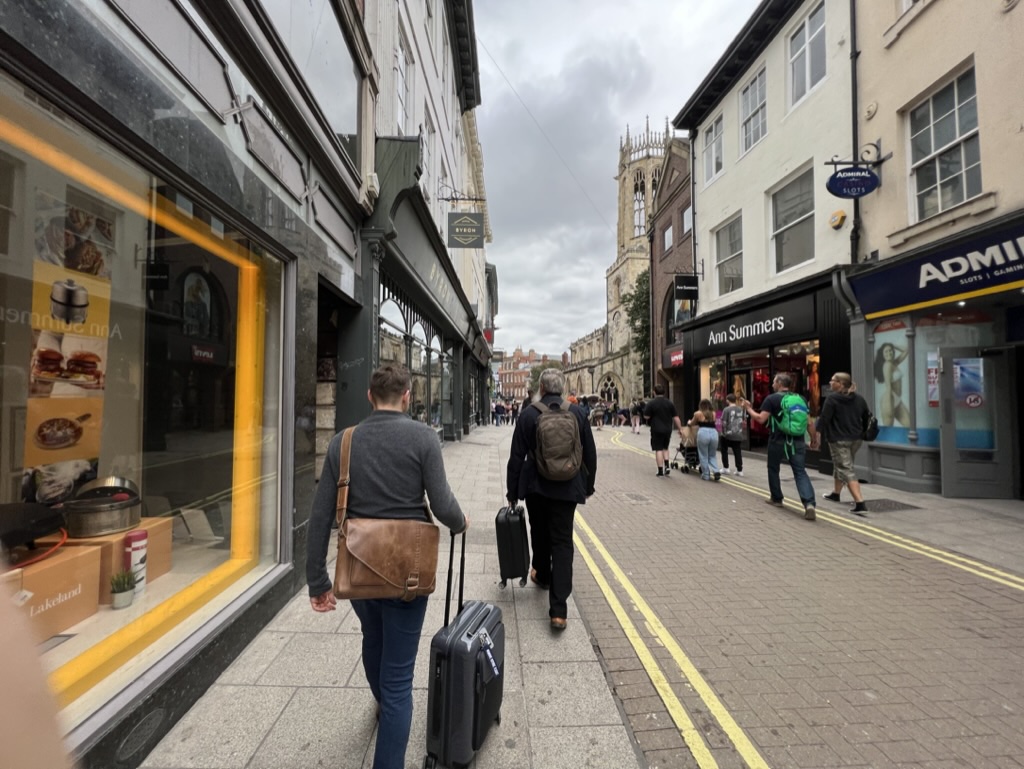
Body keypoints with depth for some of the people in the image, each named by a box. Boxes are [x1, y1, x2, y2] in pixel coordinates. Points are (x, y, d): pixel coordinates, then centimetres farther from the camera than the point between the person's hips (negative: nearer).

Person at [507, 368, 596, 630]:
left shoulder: (528, 415, -8)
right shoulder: (577, 413, -4)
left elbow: (516, 458, -6)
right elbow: (590, 454, 2)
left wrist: (512, 493, 2)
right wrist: (588, 486, 14)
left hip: (535, 487, 0)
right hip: (567, 488, 0)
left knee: (540, 534, 23)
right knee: (562, 543, 5)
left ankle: (542, 574, 46)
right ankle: (558, 609, 3)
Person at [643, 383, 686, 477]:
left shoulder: (651, 403, -10)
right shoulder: (670, 403, 2)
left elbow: (646, 417, -9)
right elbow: (676, 418, 1)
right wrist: (680, 429, 6)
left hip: (656, 430, -4)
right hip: (668, 429, 4)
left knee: (658, 449, 1)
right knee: (665, 448, 21)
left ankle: (660, 471, 2)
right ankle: (667, 466, 10)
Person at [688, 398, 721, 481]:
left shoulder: (698, 413, 7)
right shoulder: (713, 413, 15)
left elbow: (692, 424, 23)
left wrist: (689, 422, 46)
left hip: (703, 433, -3)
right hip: (714, 433, 3)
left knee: (704, 456, 7)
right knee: (712, 456, 17)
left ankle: (706, 475, 10)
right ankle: (716, 471, -1)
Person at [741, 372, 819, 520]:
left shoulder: (771, 399, -6)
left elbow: (761, 419, -14)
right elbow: (809, 422, 9)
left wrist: (748, 408, 1)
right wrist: (814, 439, 19)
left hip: (778, 441, -3)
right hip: (797, 441, 4)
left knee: (773, 469, 17)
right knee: (800, 472, 0)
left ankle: (776, 499, 27)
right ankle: (809, 503, -17)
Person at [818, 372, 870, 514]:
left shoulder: (832, 398, -13)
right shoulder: (859, 398, 8)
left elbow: (824, 419, -15)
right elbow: (867, 417, 13)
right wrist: (862, 433, 22)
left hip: (838, 439, -8)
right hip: (856, 438, 8)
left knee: (847, 470, -5)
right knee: (840, 465, 24)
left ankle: (860, 503, -13)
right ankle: (835, 493, 38)